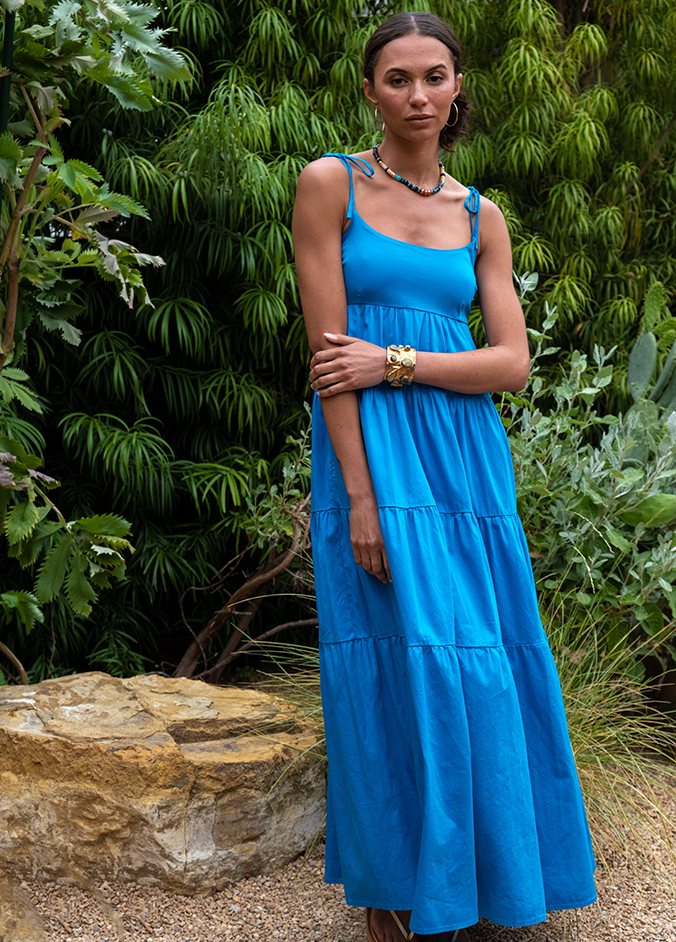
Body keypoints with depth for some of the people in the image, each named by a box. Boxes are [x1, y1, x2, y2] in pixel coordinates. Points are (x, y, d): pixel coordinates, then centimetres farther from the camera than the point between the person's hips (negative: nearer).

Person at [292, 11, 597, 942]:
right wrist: (360, 494, -14)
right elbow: (326, 349, -8)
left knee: (479, 667, 5)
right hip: (371, 453, -4)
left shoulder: (482, 217, 12)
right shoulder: (329, 183, 1)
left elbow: (514, 362, 3)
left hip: (467, 457, 4)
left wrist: (393, 361, -11)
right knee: (400, 671, -4)